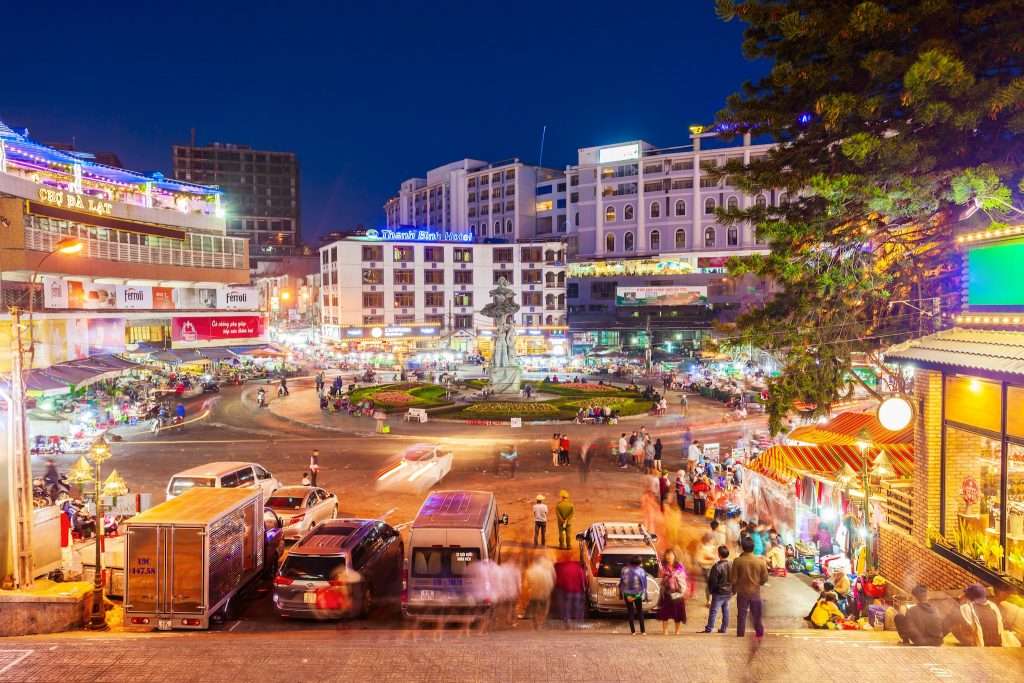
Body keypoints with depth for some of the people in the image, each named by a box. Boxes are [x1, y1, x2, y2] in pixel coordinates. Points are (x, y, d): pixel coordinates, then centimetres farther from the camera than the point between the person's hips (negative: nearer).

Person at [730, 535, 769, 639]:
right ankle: (760, 634, 21)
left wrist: (734, 589, 9)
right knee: (757, 616, 15)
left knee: (741, 616, 8)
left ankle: (740, 635, 12)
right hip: (756, 592, 1)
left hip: (742, 592, -1)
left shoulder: (737, 561, -13)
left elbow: (733, 579, -10)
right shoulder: (760, 561, -9)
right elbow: (764, 579, -2)